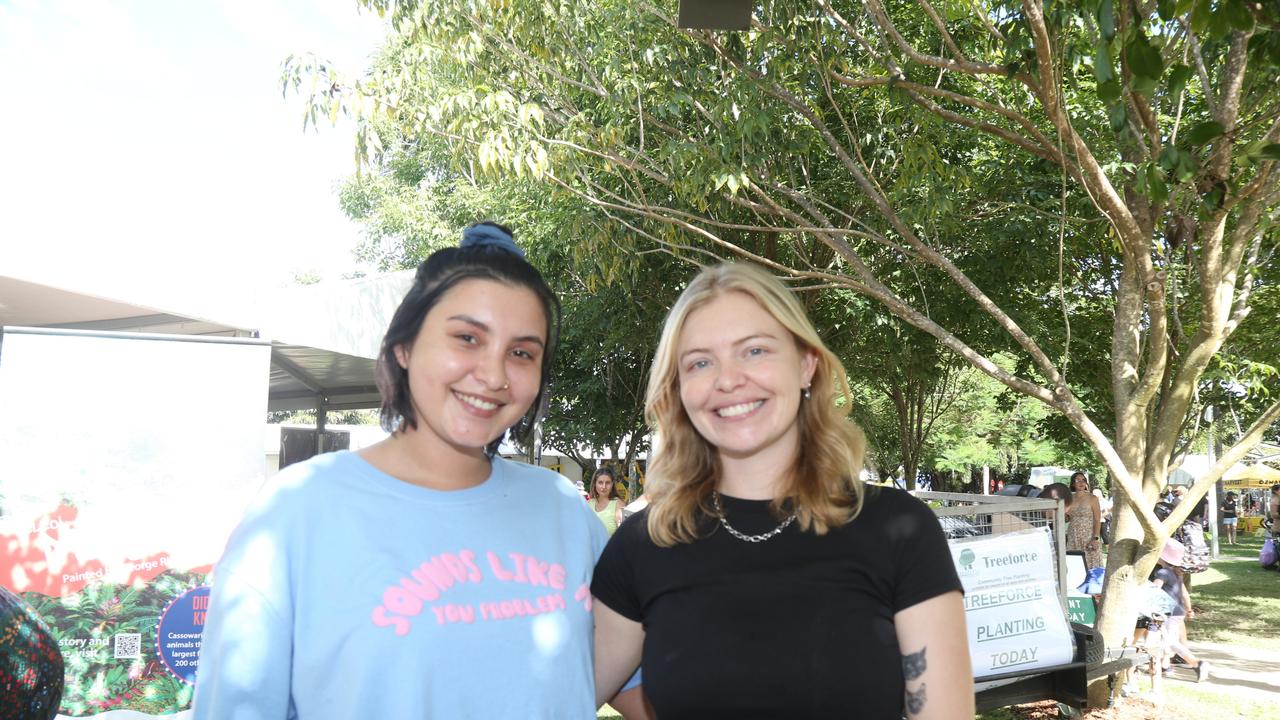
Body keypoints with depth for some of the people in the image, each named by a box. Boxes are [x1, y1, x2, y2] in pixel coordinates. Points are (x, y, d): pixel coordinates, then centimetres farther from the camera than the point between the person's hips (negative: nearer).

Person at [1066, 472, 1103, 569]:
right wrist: (1065, 516, -5)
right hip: (1073, 537, 4)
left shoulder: (1092, 498, -2)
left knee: (1090, 565, -5)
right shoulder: (1070, 498, 9)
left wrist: (1096, 538, -15)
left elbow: (1097, 520, -6)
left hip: (1089, 536, -4)